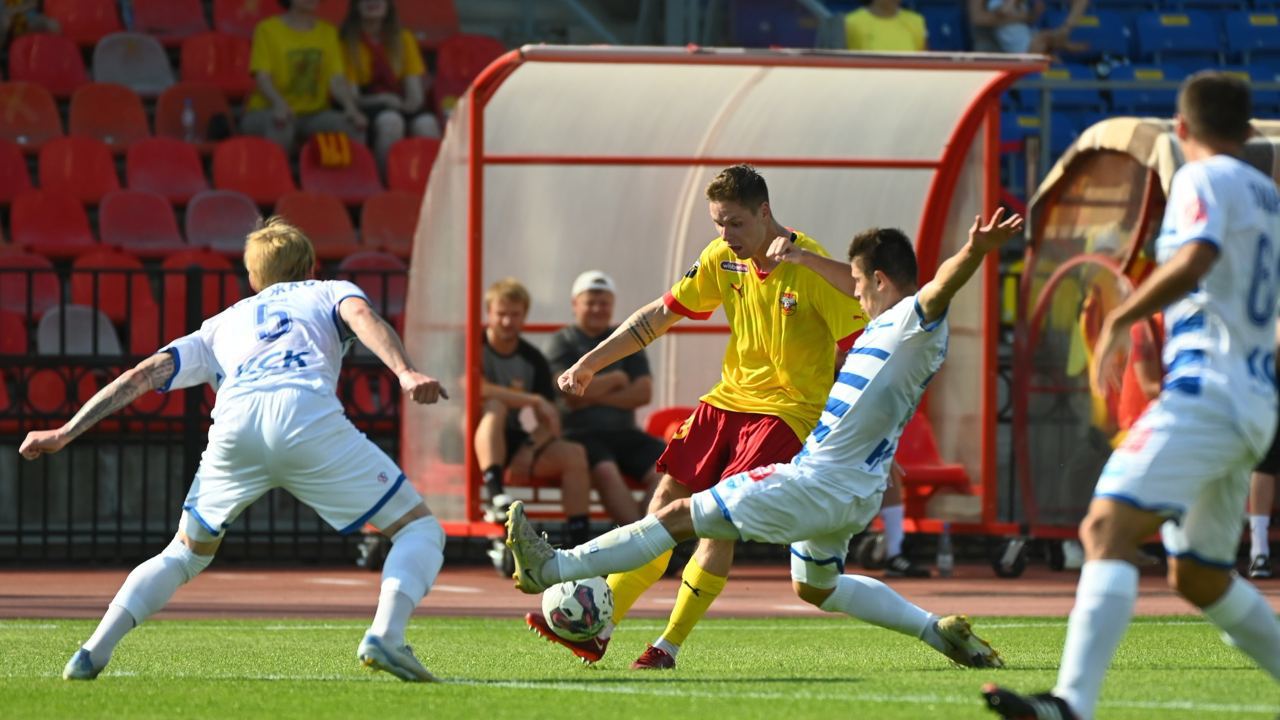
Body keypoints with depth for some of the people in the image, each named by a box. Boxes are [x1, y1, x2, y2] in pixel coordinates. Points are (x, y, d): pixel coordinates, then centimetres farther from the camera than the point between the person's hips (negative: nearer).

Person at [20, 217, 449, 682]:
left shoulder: (221, 325, 38)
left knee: (185, 554, 25)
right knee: (420, 531, 9)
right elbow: (362, 317, 8)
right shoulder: (330, 292, 32)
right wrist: (405, 373, -9)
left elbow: (146, 374, 28)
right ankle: (385, 635, -17)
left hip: (234, 421, 3)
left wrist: (66, 433, 29)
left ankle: (94, 651, 7)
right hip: (307, 414, -3)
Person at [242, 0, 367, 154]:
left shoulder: (328, 32, 10)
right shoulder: (267, 29, -1)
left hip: (313, 114, 3)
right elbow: (262, 77, -12)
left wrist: (351, 108, -21)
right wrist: (280, 105, -33)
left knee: (352, 126, -25)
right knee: (280, 126, -38)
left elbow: (337, 79, 0)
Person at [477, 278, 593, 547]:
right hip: (472, 442, -5)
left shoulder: (533, 360, 9)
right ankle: (495, 495, -52)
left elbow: (550, 420, 5)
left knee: (574, 454, -15)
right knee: (496, 405, -35)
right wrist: (534, 401, -25)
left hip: (514, 445, 5)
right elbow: (476, 389, -26)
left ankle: (580, 542, -21)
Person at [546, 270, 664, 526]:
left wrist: (595, 397, -6)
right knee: (605, 470, -36)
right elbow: (573, 392, -9)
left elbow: (643, 392, 6)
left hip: (623, 431, 5)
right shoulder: (563, 342, 7)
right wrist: (616, 379, 3)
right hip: (580, 433, -5)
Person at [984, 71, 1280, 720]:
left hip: (1207, 392, -9)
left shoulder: (1204, 180, -3)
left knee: (1106, 529, -22)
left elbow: (1196, 259, -23)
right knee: (1199, 577, 22)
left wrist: (1119, 319, -16)